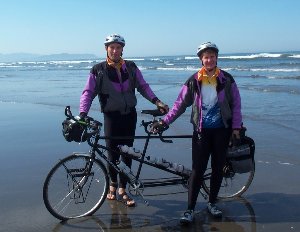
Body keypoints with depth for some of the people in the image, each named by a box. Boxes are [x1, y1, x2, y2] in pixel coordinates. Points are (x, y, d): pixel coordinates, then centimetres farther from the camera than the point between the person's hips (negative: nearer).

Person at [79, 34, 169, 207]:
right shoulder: (98, 70, -2)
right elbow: (88, 93, -7)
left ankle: (122, 190, 17)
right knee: (113, 153, 1)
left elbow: (143, 86, 9)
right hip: (112, 116, -2)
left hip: (130, 115, 3)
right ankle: (113, 184, 28)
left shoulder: (131, 67, 6)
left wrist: (156, 101, -5)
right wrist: (83, 114, -21)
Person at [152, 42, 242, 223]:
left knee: (218, 168, 10)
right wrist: (164, 122, -6)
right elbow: (180, 105, 0)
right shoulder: (194, 81, -1)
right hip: (201, 131, -1)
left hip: (221, 130, 2)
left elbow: (236, 104, 5)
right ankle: (190, 209, 4)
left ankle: (212, 203, 27)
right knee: (197, 170, -4)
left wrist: (236, 127, 0)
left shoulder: (227, 80, 1)